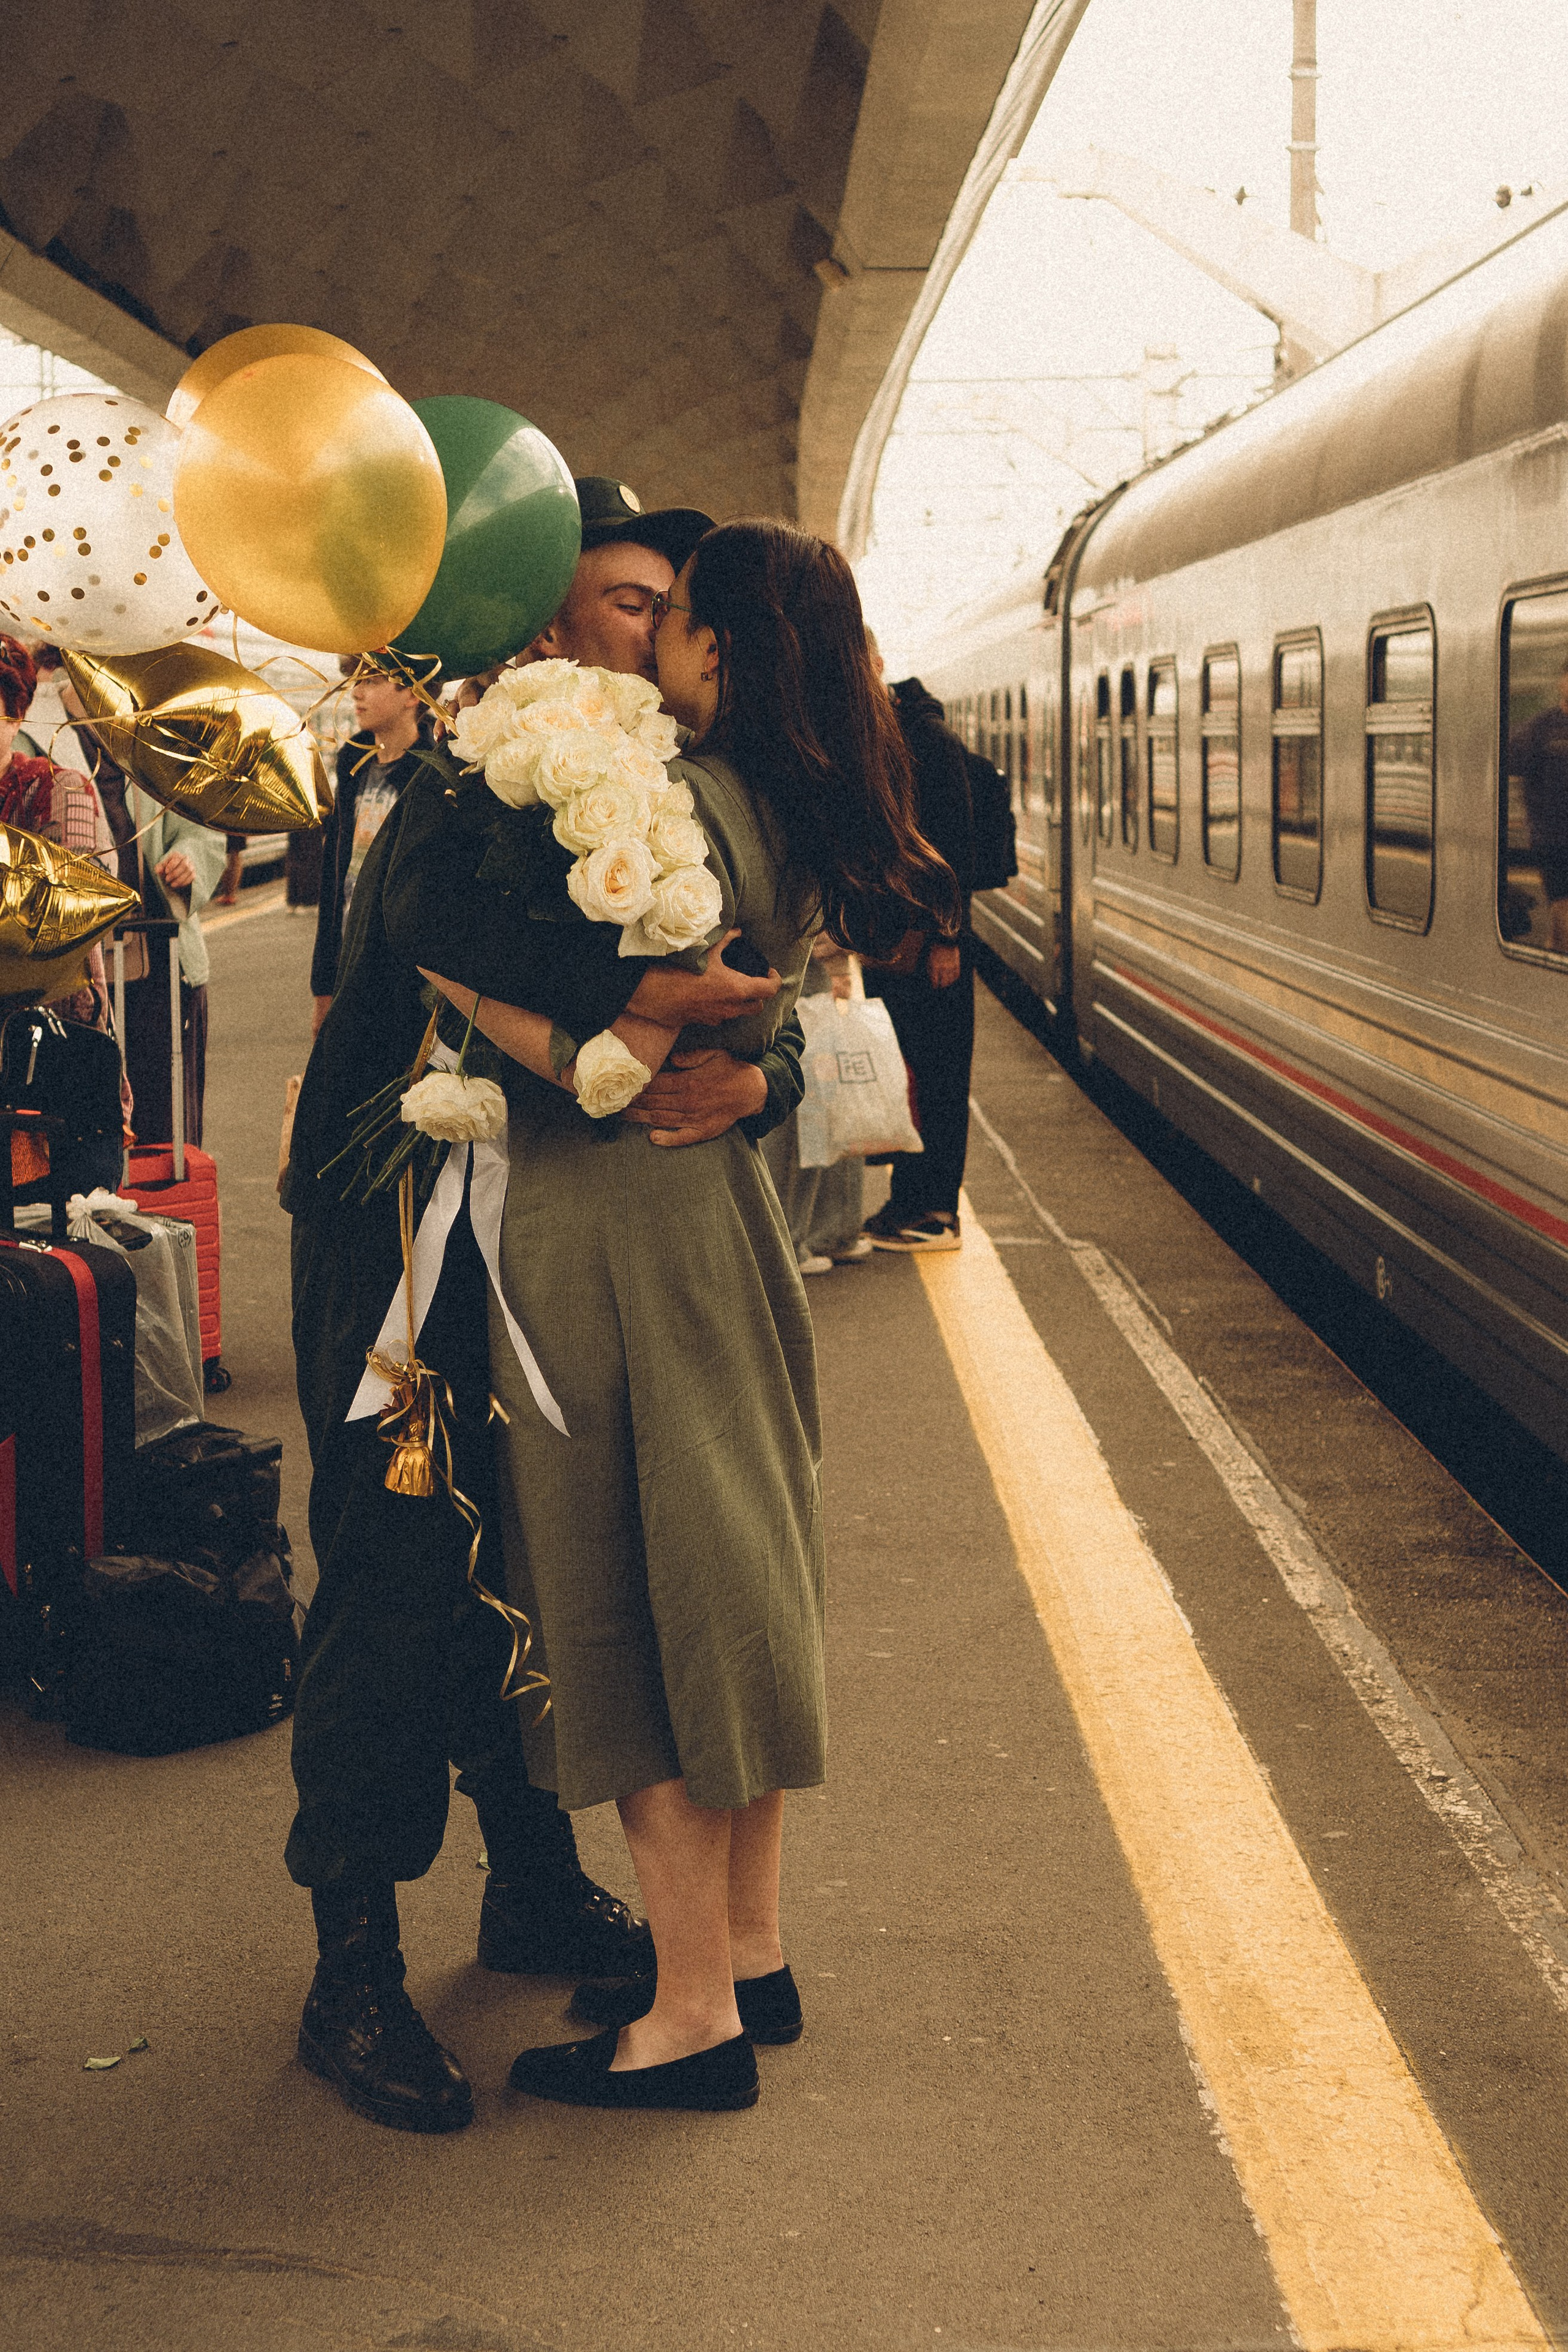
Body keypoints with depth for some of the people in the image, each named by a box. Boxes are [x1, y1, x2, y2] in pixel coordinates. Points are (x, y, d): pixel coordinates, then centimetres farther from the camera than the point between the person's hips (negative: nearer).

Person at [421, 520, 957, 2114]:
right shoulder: (784, 814, 7)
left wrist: (457, 985, -16)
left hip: (612, 1224, -9)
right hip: (716, 1205, 9)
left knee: (622, 1602, 1)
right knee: (723, 1571, 17)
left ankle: (695, 2017, 10)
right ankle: (747, 1949, 29)